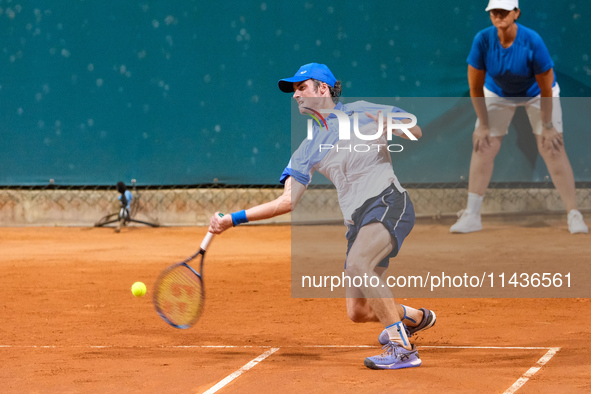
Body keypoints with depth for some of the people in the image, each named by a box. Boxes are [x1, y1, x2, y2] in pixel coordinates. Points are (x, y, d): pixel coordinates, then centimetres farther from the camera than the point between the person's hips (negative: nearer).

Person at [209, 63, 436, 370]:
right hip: (356, 219, 6)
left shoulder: (359, 111, 10)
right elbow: (288, 201, 11)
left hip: (387, 200, -6)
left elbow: (415, 133, 12)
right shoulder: (307, 151, 19)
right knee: (358, 312, 1)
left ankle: (401, 348, -29)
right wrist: (234, 219, 3)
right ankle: (415, 318, 32)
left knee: (358, 265, -33)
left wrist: (390, 126, -11)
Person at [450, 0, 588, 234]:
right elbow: (475, 86, -16)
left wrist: (547, 126, -18)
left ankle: (574, 215, -6)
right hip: (498, 93, 2)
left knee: (552, 149, -11)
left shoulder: (532, 41, -33)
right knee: (483, 147, -7)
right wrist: (484, 124, -13)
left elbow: (546, 88, -22)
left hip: (536, 93, -2)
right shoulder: (483, 40, -27)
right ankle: (471, 216, -2)